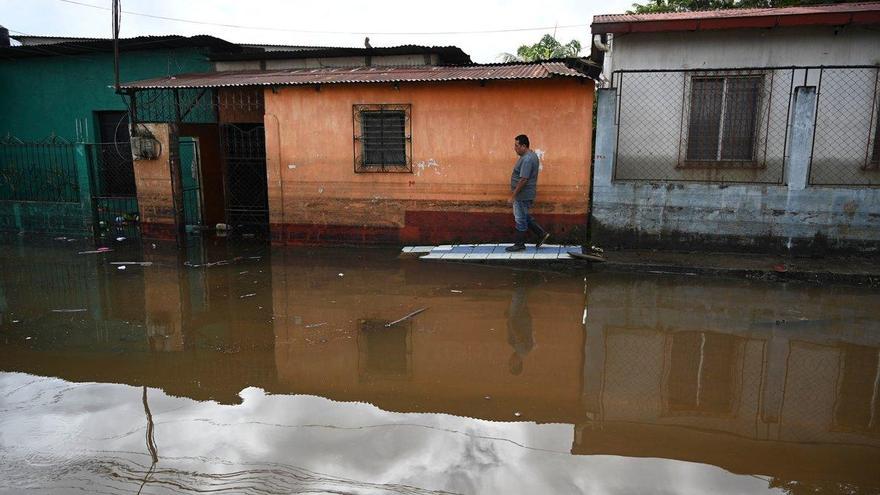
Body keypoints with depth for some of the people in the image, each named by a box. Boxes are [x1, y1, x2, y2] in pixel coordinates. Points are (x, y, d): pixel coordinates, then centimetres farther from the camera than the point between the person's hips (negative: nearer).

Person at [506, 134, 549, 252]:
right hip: (524, 194, 10)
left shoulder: (527, 159, -24)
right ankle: (542, 234, 23)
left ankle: (519, 244, 14)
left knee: (520, 220, 2)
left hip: (523, 195, -10)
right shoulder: (530, 155, 10)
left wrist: (513, 196, -22)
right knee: (525, 217, 20)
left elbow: (523, 180, -27)